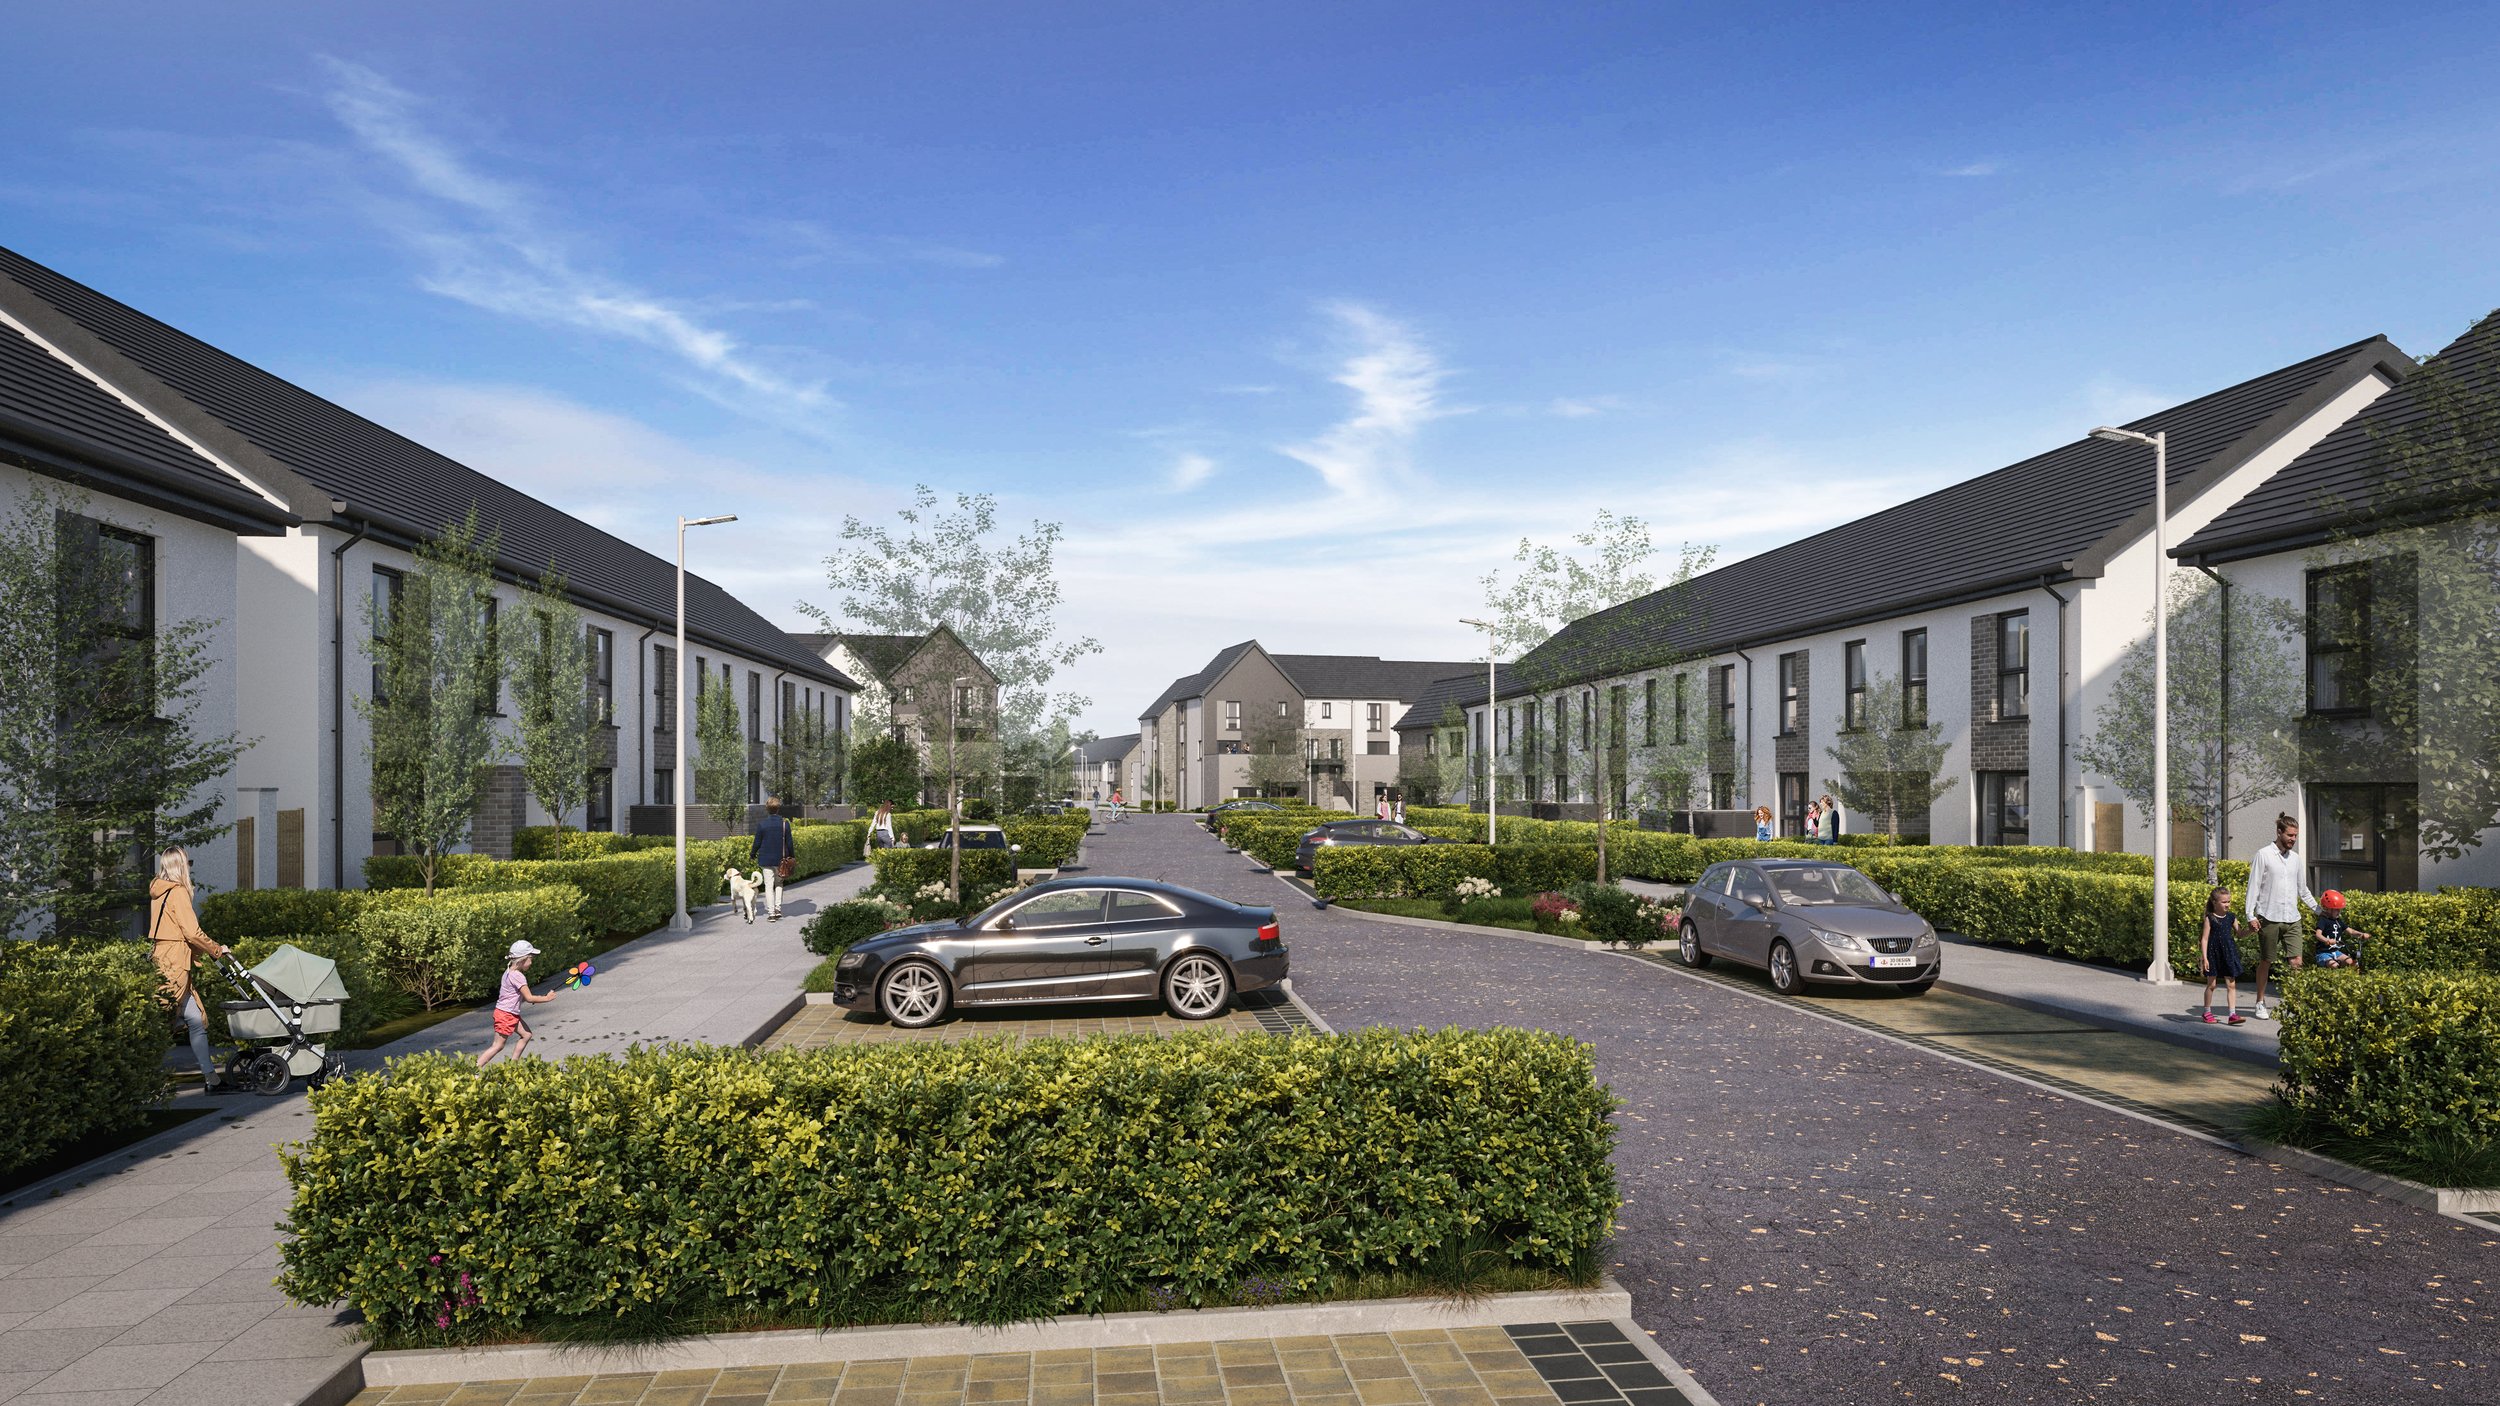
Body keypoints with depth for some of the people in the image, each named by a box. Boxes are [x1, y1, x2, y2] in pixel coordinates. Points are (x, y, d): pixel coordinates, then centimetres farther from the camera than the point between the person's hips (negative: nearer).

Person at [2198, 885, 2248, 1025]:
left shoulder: (2231, 917, 5)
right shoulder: (2209, 918, -7)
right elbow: (2205, 938, -8)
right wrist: (2204, 957, -14)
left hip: (2228, 953, 4)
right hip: (2213, 953, -4)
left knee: (2231, 984, 0)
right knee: (2211, 984, 4)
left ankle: (2232, 1014, 1)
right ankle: (2207, 1012, 16)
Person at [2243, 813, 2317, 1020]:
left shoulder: (2296, 858, 13)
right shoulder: (2264, 855, -2)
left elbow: (2302, 889, 22)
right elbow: (2253, 886, -4)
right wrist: (2251, 915, -10)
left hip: (2292, 919, 4)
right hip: (2269, 918, -4)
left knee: (2296, 962, -6)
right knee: (2265, 962, 4)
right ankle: (2260, 1003, 14)